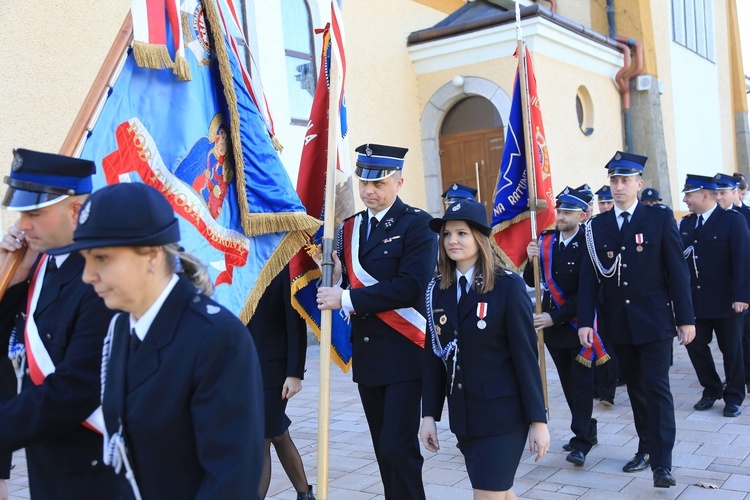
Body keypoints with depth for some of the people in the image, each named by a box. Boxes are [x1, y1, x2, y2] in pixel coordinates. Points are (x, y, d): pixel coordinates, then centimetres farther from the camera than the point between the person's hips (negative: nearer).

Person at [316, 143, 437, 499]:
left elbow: (410, 287, -20)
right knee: (383, 448, 14)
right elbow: (345, 284, 11)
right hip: (366, 353, 6)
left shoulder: (417, 224, -8)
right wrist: (336, 278, -12)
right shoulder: (349, 227, 12)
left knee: (398, 447, -8)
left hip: (404, 353, -6)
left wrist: (347, 298, -20)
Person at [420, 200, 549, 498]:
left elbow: (526, 355, -11)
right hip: (463, 416, 5)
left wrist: (538, 420, -11)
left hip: (503, 415, -5)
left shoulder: (508, 286, -11)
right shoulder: (437, 290, 3)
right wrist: (430, 414, 5)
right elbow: (434, 356, 6)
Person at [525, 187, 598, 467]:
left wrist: (555, 316, -21)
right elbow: (530, 282, 6)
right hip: (553, 326, 6)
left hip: (579, 325, -6)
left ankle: (581, 442, 5)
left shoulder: (588, 246, -15)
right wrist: (532, 261, -13)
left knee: (581, 383, 0)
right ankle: (587, 431, 30)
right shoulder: (546, 241, 2)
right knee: (568, 382, 14)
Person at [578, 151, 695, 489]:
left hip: (654, 321, -3)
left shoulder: (659, 219, -3)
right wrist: (585, 321, -2)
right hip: (618, 323, 3)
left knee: (656, 387, -4)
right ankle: (646, 448, 26)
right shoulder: (598, 226, 5)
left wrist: (686, 318, -6)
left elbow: (677, 270, -3)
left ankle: (662, 463, 0)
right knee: (635, 388, 12)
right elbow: (589, 276, 3)